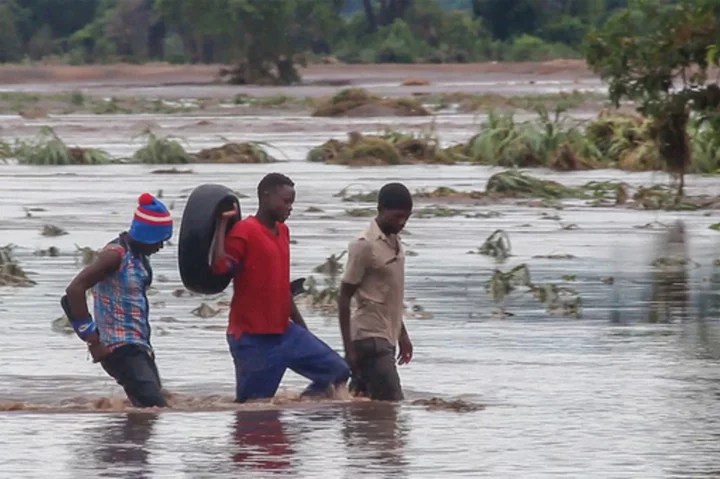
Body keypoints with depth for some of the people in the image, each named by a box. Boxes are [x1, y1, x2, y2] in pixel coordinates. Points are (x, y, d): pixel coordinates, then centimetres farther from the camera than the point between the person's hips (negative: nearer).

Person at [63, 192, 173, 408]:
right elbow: (74, 289, -23)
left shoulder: (138, 255, 12)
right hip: (120, 349, -9)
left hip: (139, 347, 9)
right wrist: (92, 338, -20)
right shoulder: (116, 254, -15)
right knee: (155, 407, -20)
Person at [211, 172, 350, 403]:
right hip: (253, 339, -8)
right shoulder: (244, 231, -11)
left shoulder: (282, 231, 14)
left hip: (284, 332, 8)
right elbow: (219, 266, -27)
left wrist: (303, 330, 23)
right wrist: (222, 224, -23)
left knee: (336, 371, 3)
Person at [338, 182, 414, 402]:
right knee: (391, 403, -14)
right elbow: (344, 298, -12)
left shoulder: (394, 242, 12)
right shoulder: (364, 245, -14)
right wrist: (349, 348, -15)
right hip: (370, 337, -9)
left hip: (385, 336, 9)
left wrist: (401, 334, 22)